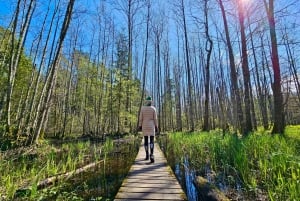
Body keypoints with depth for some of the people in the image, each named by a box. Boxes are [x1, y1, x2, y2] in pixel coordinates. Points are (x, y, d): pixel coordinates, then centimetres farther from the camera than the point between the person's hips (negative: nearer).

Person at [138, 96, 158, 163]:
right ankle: (151, 155, -23)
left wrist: (140, 126, 6)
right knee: (152, 141, -3)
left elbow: (140, 118, -1)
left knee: (146, 140, 11)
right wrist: (156, 127, 1)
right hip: (151, 126, -1)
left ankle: (147, 155, 14)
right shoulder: (153, 108, -3)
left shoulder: (142, 108, 0)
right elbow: (155, 118, -5)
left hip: (144, 126, 2)